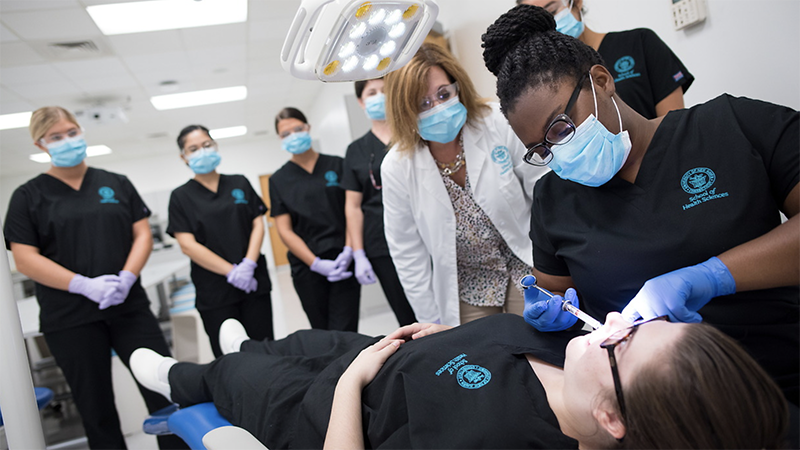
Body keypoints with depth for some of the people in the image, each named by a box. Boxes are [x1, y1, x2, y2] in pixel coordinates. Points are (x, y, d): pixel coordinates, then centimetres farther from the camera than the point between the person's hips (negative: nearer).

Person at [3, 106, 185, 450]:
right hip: (69, 320, -1)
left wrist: (126, 278, -12)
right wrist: (85, 285, -15)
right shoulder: (28, 197, 4)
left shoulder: (117, 184, 9)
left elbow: (142, 233, 6)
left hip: (129, 307, 2)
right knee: (96, 407, 9)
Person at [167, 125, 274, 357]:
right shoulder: (181, 197, 3)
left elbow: (258, 224, 5)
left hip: (254, 282, 2)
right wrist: (231, 272, -14)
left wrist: (248, 264, -12)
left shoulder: (239, 184, 10)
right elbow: (187, 245, -6)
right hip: (215, 292, -2)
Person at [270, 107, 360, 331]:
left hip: (344, 262, -1)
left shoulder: (337, 165, 8)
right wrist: (316, 264, -9)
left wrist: (349, 251, -13)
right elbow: (285, 230, 3)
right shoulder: (278, 180, 8)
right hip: (307, 269, 1)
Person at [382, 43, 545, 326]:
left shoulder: (498, 125, -18)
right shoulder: (396, 169, -14)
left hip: (524, 263, 0)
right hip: (467, 287, 1)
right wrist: (431, 321, -1)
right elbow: (407, 252, -4)